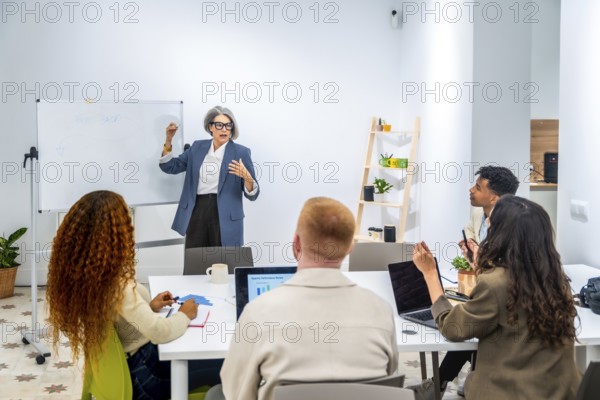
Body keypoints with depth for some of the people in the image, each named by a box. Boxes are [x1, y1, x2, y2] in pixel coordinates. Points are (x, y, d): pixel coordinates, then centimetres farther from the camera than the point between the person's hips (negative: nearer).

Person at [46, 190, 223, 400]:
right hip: (138, 373, -9)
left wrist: (149, 307, 5)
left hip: (123, 362, 9)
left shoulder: (82, 269, -4)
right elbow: (160, 332, -31)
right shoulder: (113, 281, -30)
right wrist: (184, 315, -12)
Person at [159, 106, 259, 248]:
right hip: (197, 211, 3)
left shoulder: (241, 152, -2)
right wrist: (169, 140, 1)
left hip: (225, 214, -3)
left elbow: (252, 194, -3)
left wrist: (246, 177, -25)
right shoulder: (197, 147, 10)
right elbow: (170, 167, 14)